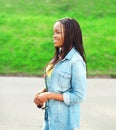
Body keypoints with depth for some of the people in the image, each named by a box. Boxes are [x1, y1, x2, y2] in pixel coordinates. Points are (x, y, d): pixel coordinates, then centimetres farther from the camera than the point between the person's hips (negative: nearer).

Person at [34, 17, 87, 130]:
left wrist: (49, 95, -17)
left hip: (65, 120, -7)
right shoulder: (60, 56, 7)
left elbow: (79, 96, -19)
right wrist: (43, 91, -1)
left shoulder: (76, 61, -18)